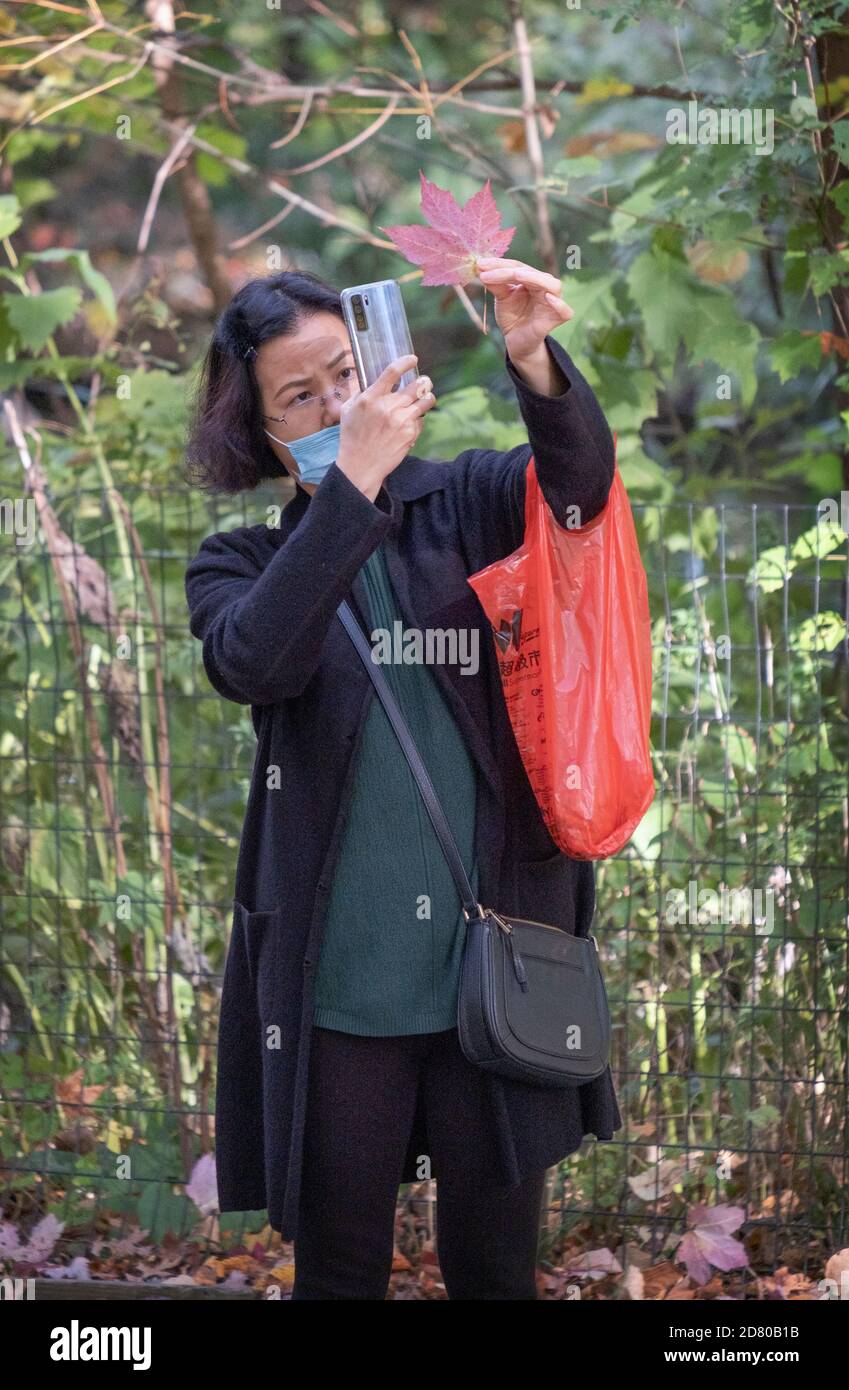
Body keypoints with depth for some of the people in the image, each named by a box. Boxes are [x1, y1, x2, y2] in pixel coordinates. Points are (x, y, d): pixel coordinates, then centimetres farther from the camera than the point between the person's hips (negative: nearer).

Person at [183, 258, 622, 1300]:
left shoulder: (459, 507, 7)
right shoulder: (241, 566, 5)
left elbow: (579, 477, -14)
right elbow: (255, 663, -18)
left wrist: (536, 364, -35)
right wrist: (353, 480, -26)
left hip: (494, 964, 0)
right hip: (337, 981, 0)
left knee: (496, 1267, 9)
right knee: (339, 1267, 9)